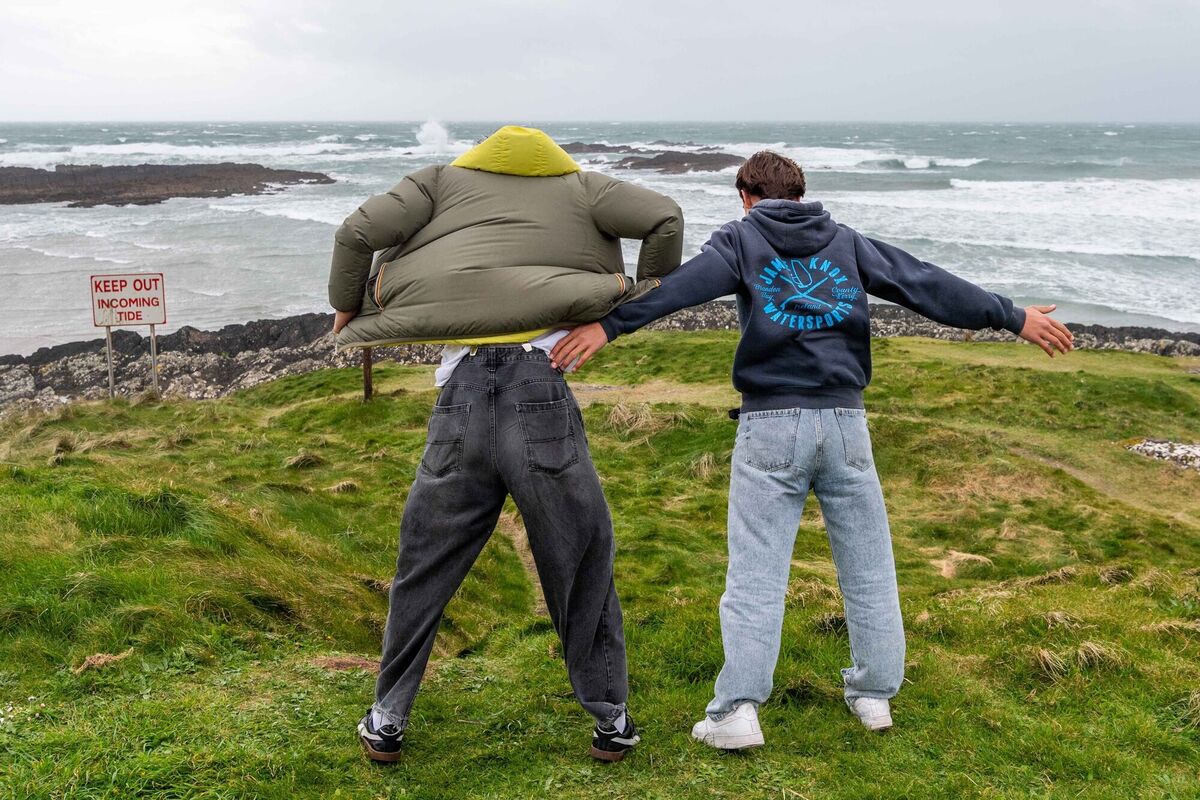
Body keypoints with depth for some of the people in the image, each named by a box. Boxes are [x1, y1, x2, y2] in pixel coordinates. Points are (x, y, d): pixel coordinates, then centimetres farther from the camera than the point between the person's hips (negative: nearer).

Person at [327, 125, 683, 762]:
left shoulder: (444, 181, 20)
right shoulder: (579, 187, 19)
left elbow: (357, 231, 9)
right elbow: (665, 219, 7)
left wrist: (346, 311, 24)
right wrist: (647, 301, 20)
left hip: (461, 401, 1)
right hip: (543, 393, -1)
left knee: (421, 573, 15)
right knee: (583, 567, 15)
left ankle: (387, 723, 25)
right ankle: (611, 721, 24)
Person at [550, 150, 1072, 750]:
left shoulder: (741, 239, 6)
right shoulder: (847, 244, 14)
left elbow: (680, 284, -12)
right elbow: (927, 284, 13)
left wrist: (609, 325, -20)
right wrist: (1014, 318, 19)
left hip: (770, 424, -2)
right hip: (845, 421, 3)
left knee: (756, 571, -1)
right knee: (867, 564, 14)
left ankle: (737, 708, -5)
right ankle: (874, 693, 22)